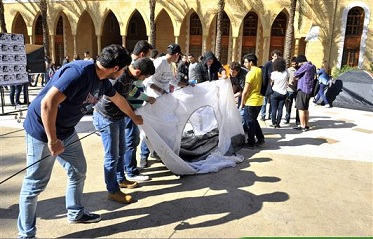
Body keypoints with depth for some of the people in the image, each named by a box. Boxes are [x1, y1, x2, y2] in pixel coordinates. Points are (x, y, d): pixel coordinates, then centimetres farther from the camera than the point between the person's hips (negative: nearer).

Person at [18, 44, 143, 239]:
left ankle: (75, 213, 37)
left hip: (66, 131, 9)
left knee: (78, 172, 16)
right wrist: (52, 140, -27)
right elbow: (48, 102, -33)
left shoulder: (102, 80, 1)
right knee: (35, 184, 1)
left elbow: (118, 99, 21)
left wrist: (134, 117, 35)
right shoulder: (79, 72, -29)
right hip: (42, 130, -9)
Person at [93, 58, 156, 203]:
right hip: (107, 118, -9)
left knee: (121, 151, 20)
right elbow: (106, 105, -26)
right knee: (112, 156, 0)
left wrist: (147, 98, 28)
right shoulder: (118, 80, -31)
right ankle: (113, 191, 14)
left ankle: (120, 179, 38)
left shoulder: (129, 76, -3)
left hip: (119, 117, 9)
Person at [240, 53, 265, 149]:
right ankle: (260, 139, 24)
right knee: (254, 120, 21)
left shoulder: (250, 73, -17)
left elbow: (245, 91, -16)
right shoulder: (260, 71, 7)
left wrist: (242, 103, -5)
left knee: (250, 122, 4)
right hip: (259, 101, 8)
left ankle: (251, 143, 12)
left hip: (251, 102, -8)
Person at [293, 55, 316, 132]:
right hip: (309, 90, 9)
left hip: (303, 89, -9)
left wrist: (296, 76, 11)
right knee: (306, 109, 15)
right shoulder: (312, 66, 14)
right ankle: (306, 126, 21)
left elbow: (296, 74, -12)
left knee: (301, 108, -4)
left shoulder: (305, 66, -13)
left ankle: (303, 126, -3)